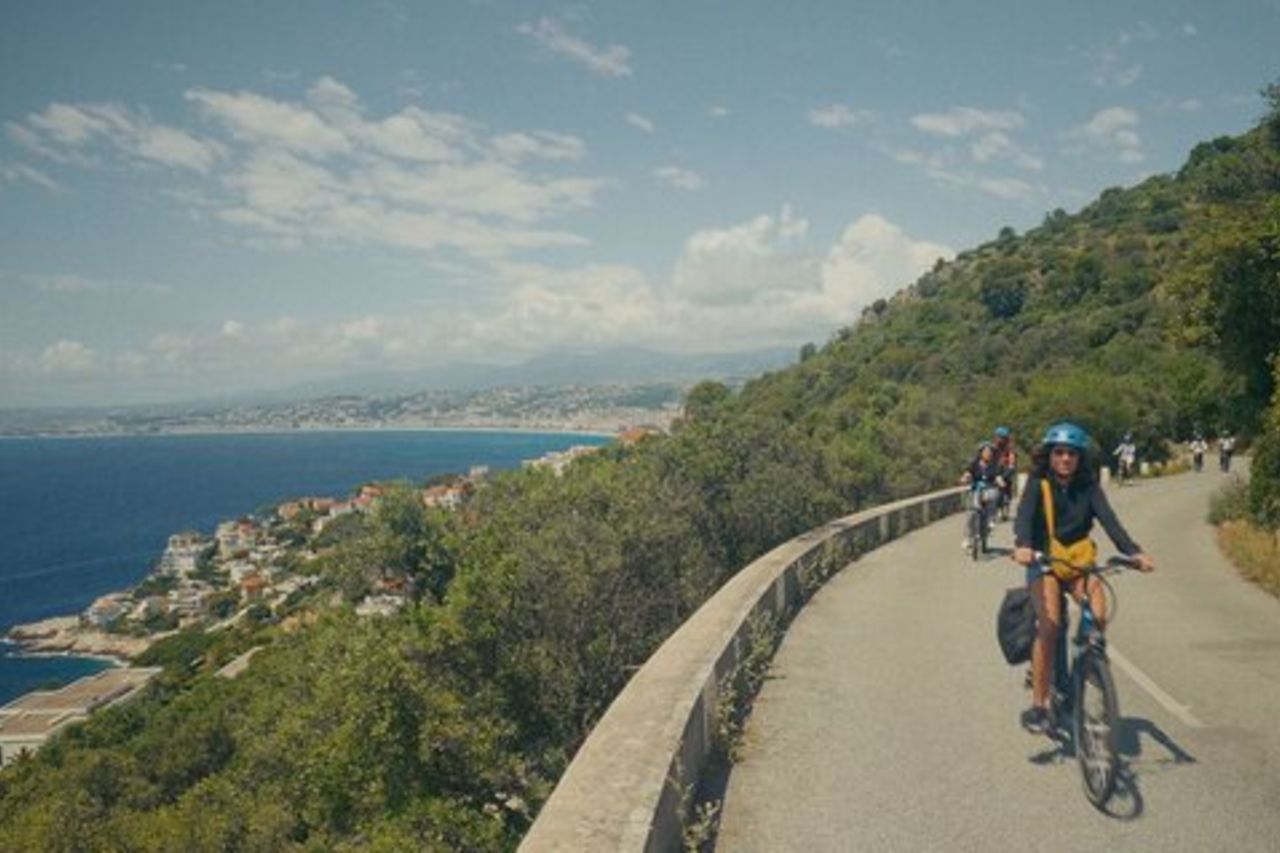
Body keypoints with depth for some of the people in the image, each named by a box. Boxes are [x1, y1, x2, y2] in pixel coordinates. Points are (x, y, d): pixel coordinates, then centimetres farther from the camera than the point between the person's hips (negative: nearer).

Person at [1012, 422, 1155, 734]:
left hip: (1080, 560, 3)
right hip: (1044, 562, -3)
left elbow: (1108, 519, -10)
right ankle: (1038, 706, -12)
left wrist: (1134, 551, -28)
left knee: (1098, 618, -22)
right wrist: (1022, 545, -43)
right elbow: (1024, 515, -21)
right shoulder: (1038, 484, -4)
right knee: (1049, 627, -21)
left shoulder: (1088, 487, 2)